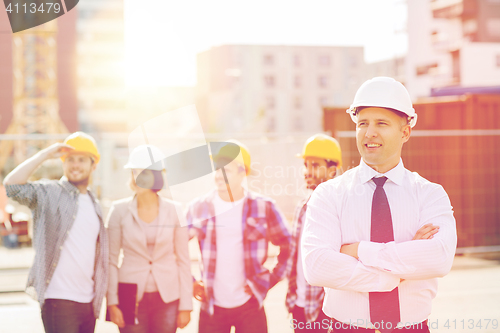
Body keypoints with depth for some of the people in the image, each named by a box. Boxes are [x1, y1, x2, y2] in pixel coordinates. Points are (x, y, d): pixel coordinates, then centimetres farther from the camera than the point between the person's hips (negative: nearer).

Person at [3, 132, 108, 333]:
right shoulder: (49, 193, -3)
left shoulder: (94, 204, 17)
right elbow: (12, 185, -20)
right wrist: (44, 155, -18)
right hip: (58, 300, -7)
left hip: (88, 301, 7)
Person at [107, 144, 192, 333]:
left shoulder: (174, 211, 0)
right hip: (131, 299, 0)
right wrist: (112, 303, -6)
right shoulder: (120, 210, -1)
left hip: (167, 298, 1)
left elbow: (183, 260, 3)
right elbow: (111, 260, 0)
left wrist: (186, 305, 0)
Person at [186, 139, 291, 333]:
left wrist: (272, 279, 1)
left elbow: (287, 247, 8)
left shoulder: (263, 207, 1)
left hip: (250, 306, -1)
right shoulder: (199, 208, 4)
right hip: (212, 306, 1)